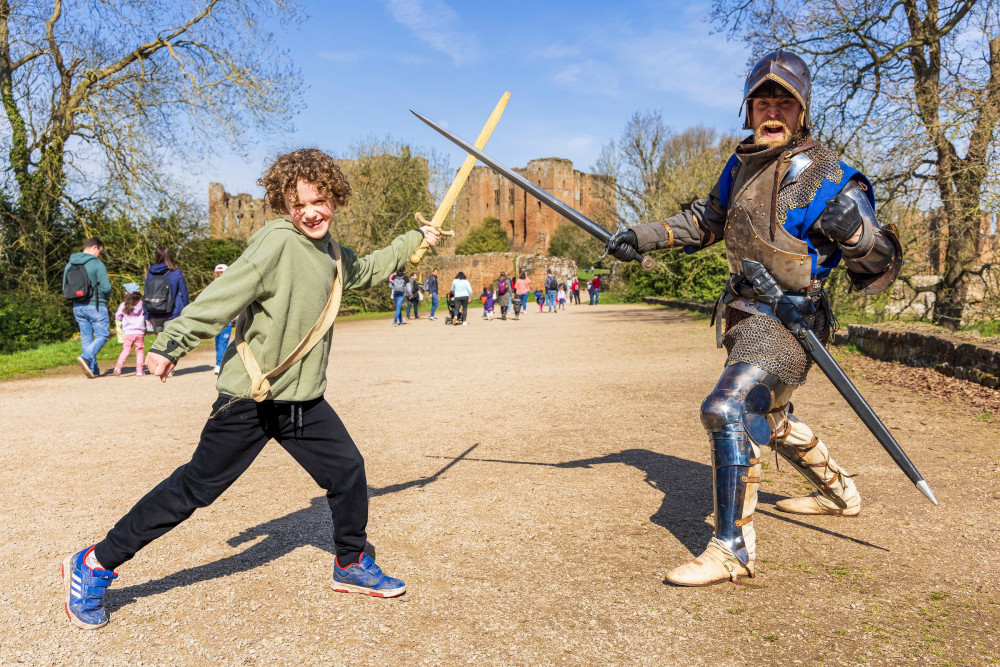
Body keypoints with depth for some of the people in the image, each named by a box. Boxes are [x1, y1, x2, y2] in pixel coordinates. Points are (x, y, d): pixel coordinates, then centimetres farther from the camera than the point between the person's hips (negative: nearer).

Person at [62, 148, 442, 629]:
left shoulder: (331, 254, 10)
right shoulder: (277, 242, -17)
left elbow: (365, 272, 31)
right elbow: (222, 296, -24)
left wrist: (415, 241, 35)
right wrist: (173, 342, -33)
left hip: (303, 399, 8)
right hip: (250, 399, -8)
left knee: (348, 471, 8)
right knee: (196, 488, -1)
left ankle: (352, 566, 30)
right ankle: (95, 565, 16)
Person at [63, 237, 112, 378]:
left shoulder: (69, 265, 9)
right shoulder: (96, 264, -10)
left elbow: (65, 288, 11)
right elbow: (106, 287, -14)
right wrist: (106, 298, 5)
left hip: (77, 307, 6)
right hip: (95, 306, -6)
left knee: (86, 338, 11)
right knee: (102, 335, 1)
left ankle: (93, 369, 13)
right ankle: (86, 357, -22)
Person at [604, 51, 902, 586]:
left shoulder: (826, 175, -16)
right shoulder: (742, 165, 3)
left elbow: (880, 269, -15)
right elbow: (705, 221, 20)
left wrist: (854, 229, -36)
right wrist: (646, 236, 8)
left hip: (789, 321, -8)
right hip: (745, 315, 9)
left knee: (729, 408, -26)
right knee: (770, 415, 25)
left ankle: (733, 549, -15)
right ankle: (838, 492, 50)